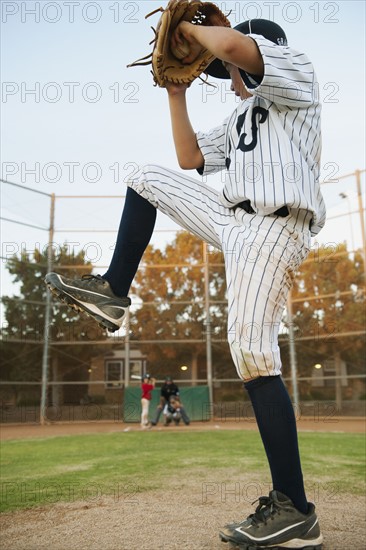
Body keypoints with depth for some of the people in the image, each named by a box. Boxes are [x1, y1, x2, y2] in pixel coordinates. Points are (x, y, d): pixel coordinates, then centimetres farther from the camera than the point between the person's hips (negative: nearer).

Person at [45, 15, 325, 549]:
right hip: (232, 220, 9)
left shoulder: (296, 68, 8)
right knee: (150, 179, 15)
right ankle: (113, 291, 9)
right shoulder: (240, 115, 32)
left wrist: (191, 28, 9)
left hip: (273, 227, -9)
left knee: (251, 351, -20)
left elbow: (229, 43, -12)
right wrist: (177, 94, 27)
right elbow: (190, 157, 28)